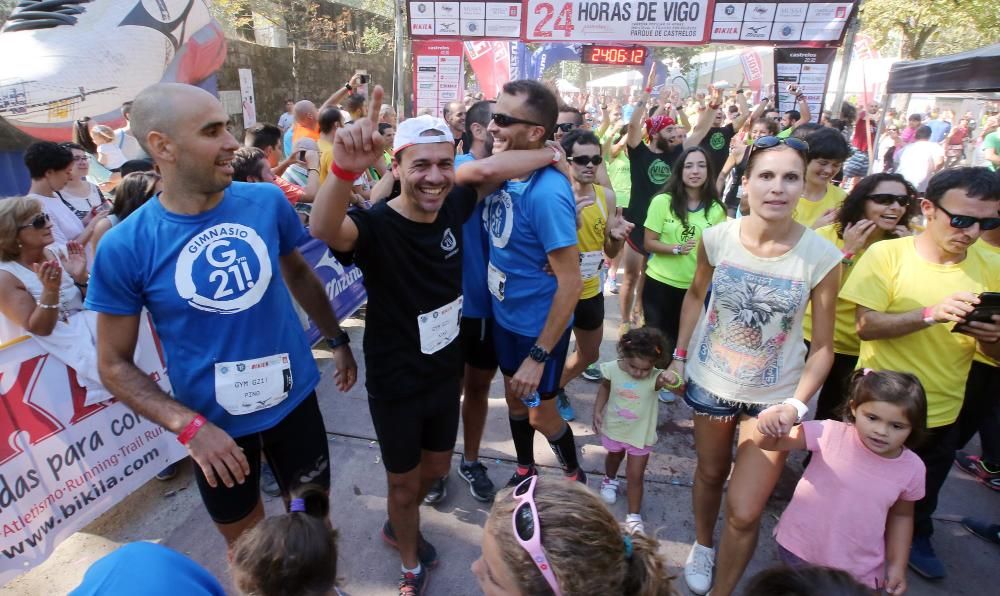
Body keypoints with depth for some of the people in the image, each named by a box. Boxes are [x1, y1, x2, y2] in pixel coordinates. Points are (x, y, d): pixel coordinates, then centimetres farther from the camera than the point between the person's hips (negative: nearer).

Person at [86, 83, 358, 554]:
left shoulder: (267, 202, -11)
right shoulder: (125, 247, -17)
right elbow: (114, 364, -8)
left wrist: (337, 340, 13)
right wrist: (189, 426, -20)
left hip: (293, 398, 2)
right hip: (215, 423, -1)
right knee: (246, 540, 21)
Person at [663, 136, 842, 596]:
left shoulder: (822, 257, -20)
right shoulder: (717, 237, -15)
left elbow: (822, 346, -11)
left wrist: (797, 404, -23)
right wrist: (679, 356, 6)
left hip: (774, 397, -1)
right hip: (709, 381, 2)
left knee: (744, 513, 1)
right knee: (710, 474, 25)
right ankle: (702, 546, 56)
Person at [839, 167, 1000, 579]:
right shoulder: (887, 254, -16)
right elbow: (866, 326, -21)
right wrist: (931, 314, -34)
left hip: (942, 413, 4)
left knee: (924, 494, 28)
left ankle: (916, 537, 54)